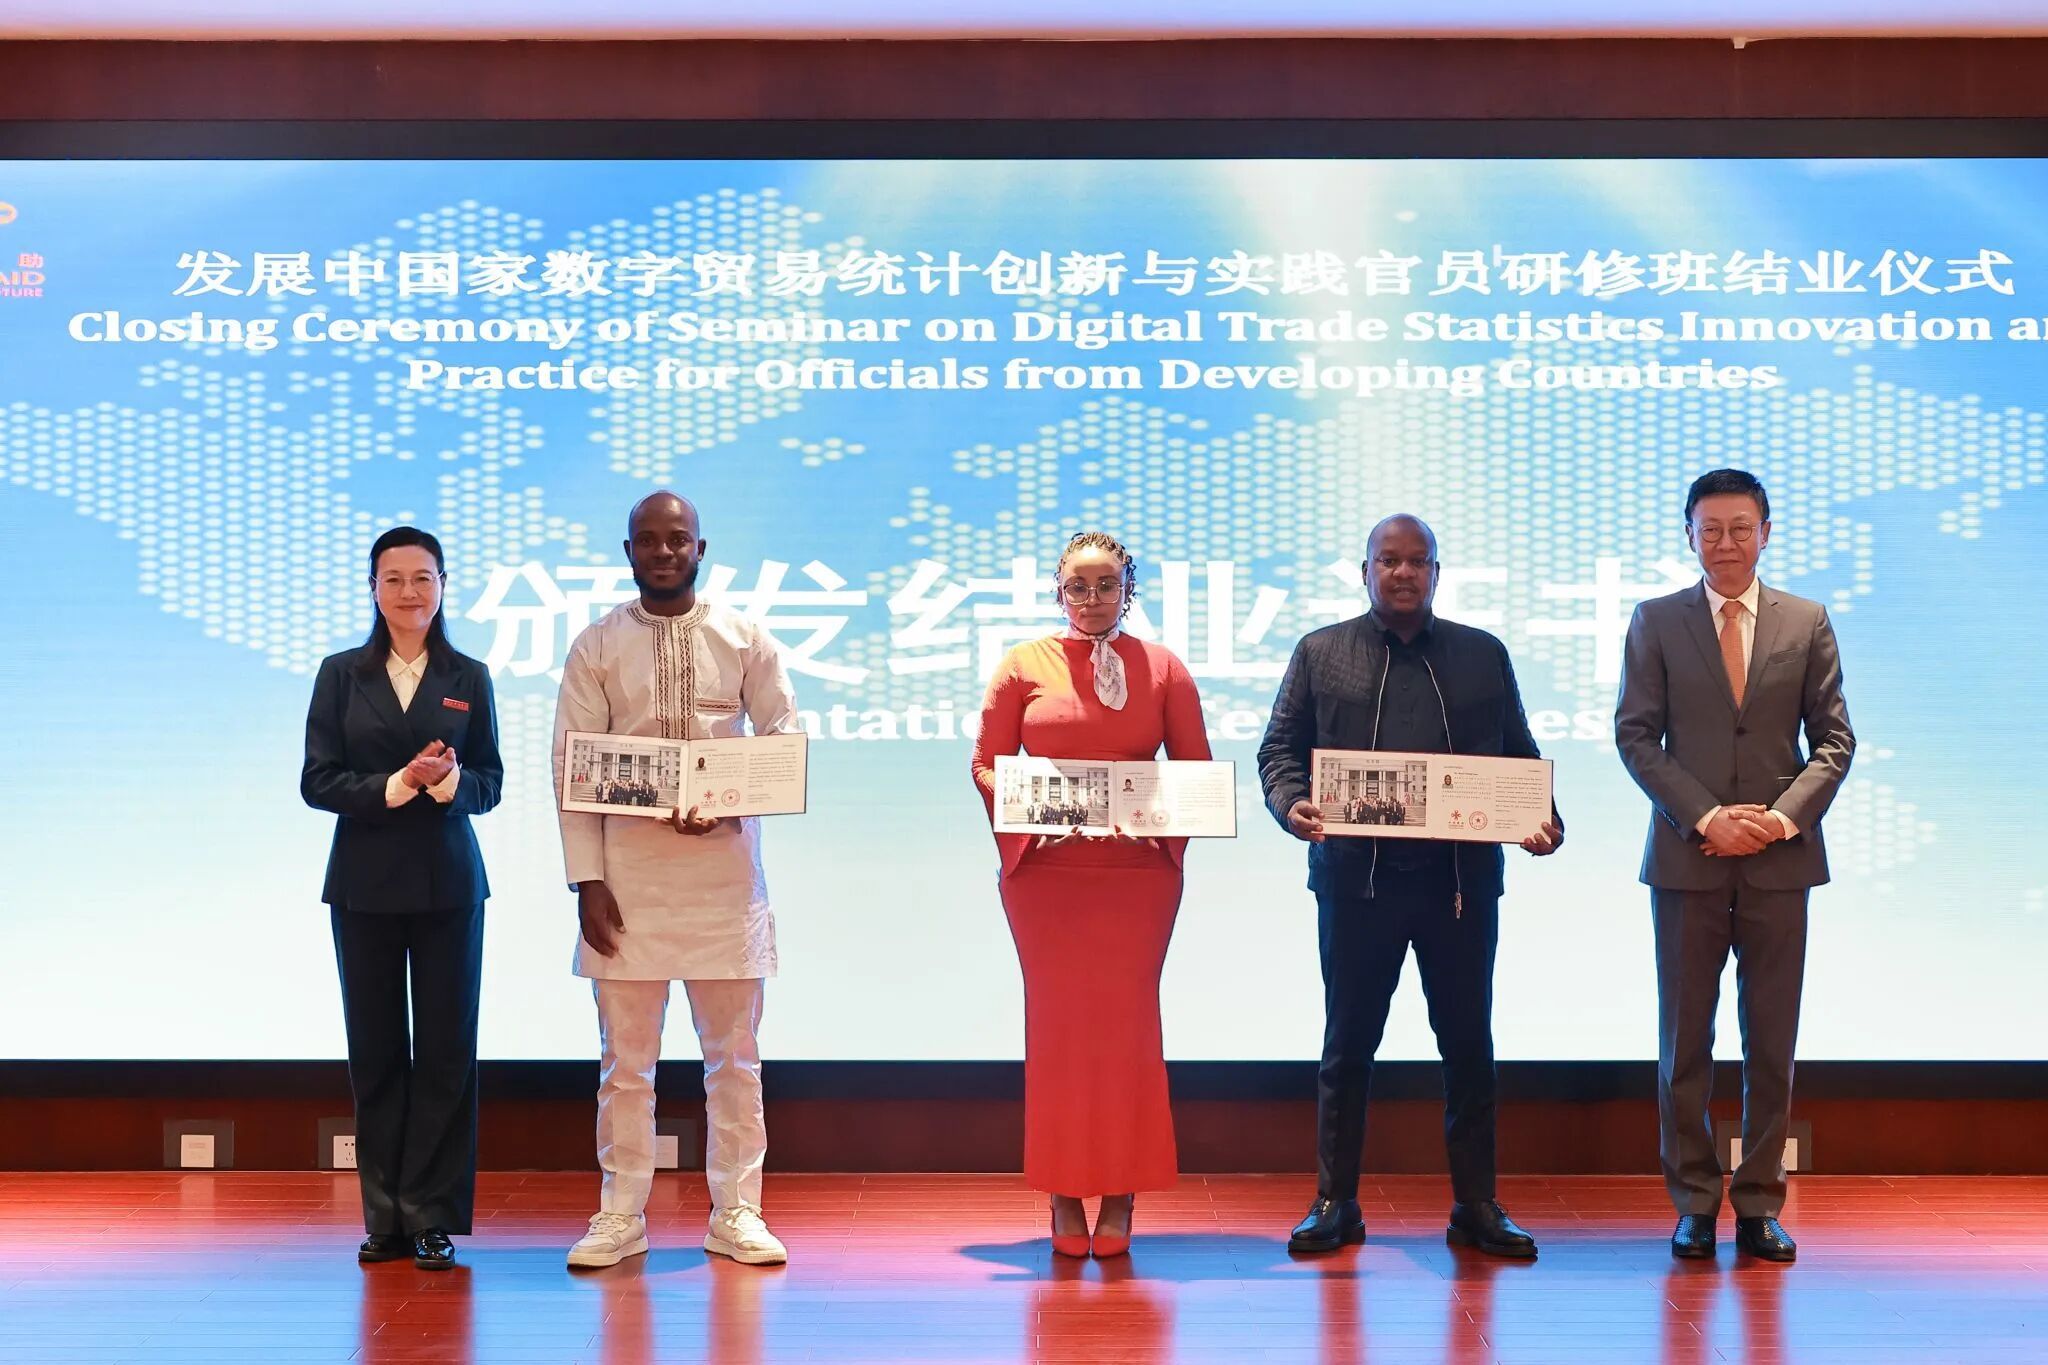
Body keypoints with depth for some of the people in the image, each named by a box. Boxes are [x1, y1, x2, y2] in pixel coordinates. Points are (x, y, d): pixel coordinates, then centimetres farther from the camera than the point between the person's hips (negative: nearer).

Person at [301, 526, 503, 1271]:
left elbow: (490, 784, 4)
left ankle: (432, 1218, 6)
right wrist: (395, 785, -16)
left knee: (444, 1050, 0)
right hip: (365, 883, 0)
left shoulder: (469, 678, 5)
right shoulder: (341, 674, 4)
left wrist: (450, 781, -17)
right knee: (375, 1049, 4)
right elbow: (317, 780, -3)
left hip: (448, 883, 0)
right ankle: (385, 1218, 12)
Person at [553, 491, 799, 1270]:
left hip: (724, 869, 0)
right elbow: (572, 767, 1)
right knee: (626, 1055, 4)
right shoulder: (595, 649, 4)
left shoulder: (747, 643, 5)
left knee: (734, 1053, 5)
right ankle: (621, 1216, 12)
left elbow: (784, 745, 4)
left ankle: (736, 1214, 13)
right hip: (628, 873, 0)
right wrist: (587, 879, -7)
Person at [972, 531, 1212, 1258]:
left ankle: (1120, 1199, 6)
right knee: (1056, 1024, 0)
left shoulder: (1163, 669, 8)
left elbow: (1196, 768, 8)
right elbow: (986, 763, 5)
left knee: (1126, 1024, -1)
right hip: (1046, 869, 0)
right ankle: (1064, 1198, 7)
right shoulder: (1024, 665, 6)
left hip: (1138, 870, 1)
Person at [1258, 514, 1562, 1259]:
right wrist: (1291, 804, -14)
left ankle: (1476, 1206, 15)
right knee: (1348, 1043, 5)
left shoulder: (1484, 655, 12)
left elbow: (1519, 755, 12)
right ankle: (1335, 1203, 14)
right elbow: (1280, 748, 5)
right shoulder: (1321, 653, 8)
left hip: (1462, 880, 1)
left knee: (1468, 1043, 6)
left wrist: (1543, 818, -6)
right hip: (1356, 876, -1)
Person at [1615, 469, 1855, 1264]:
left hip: (1780, 859, 1)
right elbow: (1635, 735, 0)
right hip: (1687, 858, -1)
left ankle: (1760, 1204, 12)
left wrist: (1784, 816, -10)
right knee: (1685, 1041, 3)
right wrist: (1706, 816, -11)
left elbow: (1834, 739, 5)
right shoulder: (1656, 623, 4)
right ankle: (1694, 1204, 11)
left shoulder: (1807, 623, 7)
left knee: (1772, 1042, 4)